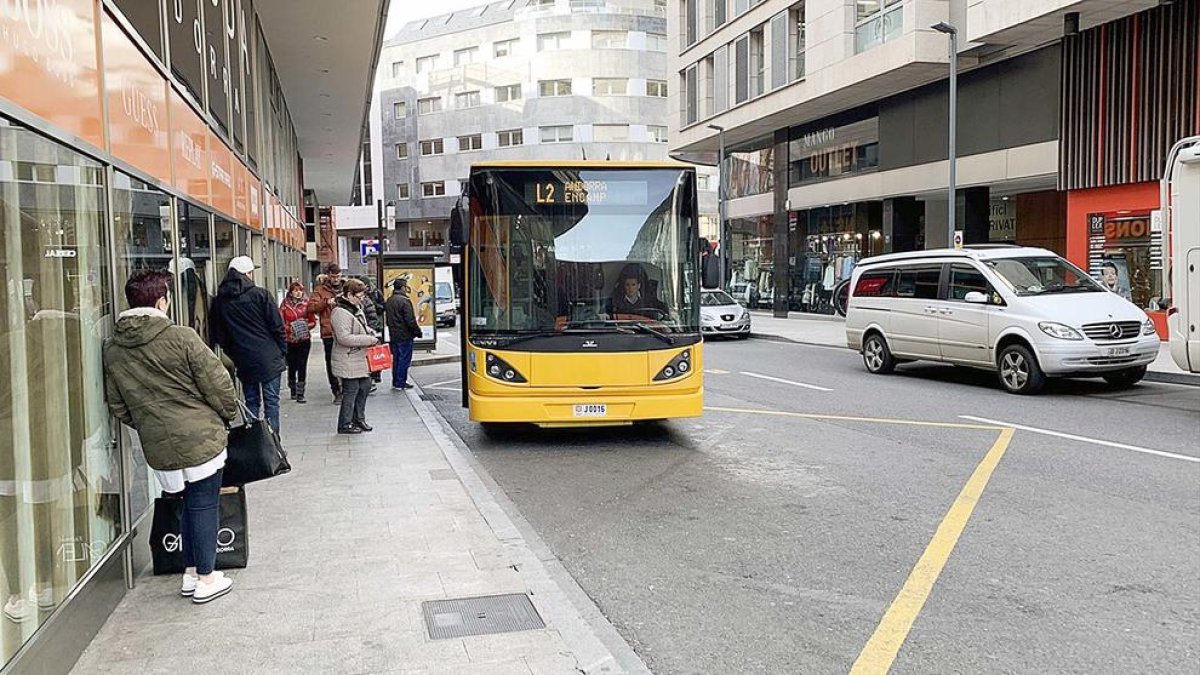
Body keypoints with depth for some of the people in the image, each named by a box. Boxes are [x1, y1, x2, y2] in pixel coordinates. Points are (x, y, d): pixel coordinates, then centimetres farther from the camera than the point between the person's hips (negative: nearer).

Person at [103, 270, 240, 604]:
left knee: (191, 502, 21)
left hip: (157, 446, 6)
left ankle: (191, 572, 28)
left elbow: (117, 406, 11)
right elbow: (219, 385, -11)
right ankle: (206, 579, 14)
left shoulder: (112, 349, 3)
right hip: (200, 438, -5)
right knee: (204, 504, 7)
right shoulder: (180, 338, -15)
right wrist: (228, 415, 7)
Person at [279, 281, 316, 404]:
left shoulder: (306, 303, 2)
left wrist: (306, 326, -13)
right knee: (292, 366, 9)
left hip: (304, 339, 0)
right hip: (289, 340, 1)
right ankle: (293, 391, 29)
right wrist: (289, 328, -16)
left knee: (302, 366, -5)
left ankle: (300, 394, -3)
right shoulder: (284, 304, 2)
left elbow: (313, 322, 6)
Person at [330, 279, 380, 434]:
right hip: (349, 362, -10)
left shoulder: (356, 308, 12)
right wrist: (369, 339, -21)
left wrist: (371, 332, 7)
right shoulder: (340, 312, -19)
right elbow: (344, 338, -25)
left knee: (365, 387, 15)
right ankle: (345, 425, 10)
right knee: (351, 391, -2)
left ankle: (359, 419, 29)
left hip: (360, 360, 10)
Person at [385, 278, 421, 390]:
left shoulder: (389, 301, 10)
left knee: (396, 359, 15)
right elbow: (410, 321, -19)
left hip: (393, 335, 8)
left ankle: (395, 382, 20)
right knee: (404, 359, -1)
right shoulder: (404, 301, -17)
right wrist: (418, 331, -9)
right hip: (405, 336, -8)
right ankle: (400, 383, 1)